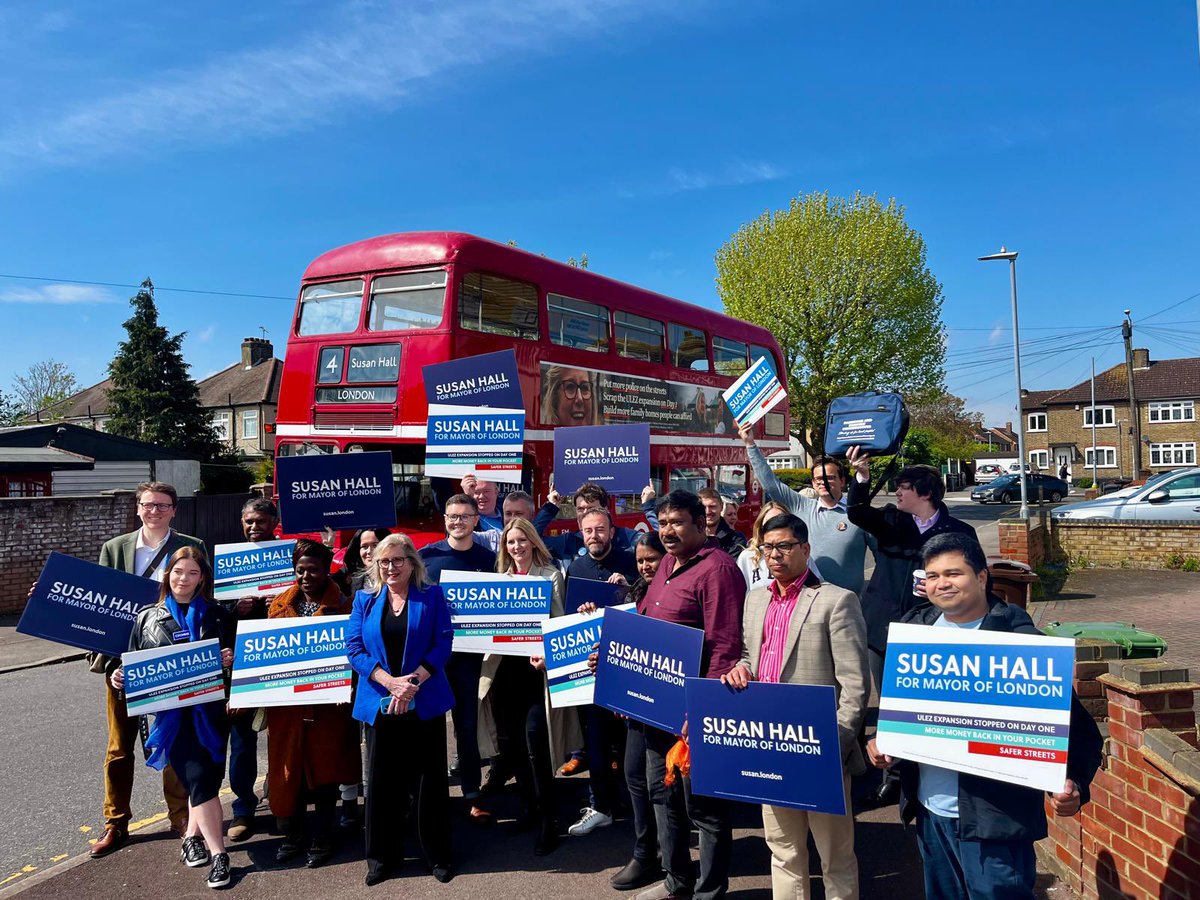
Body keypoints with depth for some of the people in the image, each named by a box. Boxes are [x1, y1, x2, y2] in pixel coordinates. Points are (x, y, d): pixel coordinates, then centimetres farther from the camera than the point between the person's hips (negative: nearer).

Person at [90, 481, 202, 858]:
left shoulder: (191, 547, -2)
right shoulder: (114, 549, 4)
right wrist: (102, 654, -7)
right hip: (123, 658, 2)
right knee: (119, 747, 10)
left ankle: (182, 819, 24)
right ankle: (116, 825, 24)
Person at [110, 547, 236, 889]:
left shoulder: (216, 615, 7)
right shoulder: (148, 617, 8)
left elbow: (232, 657, 9)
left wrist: (230, 660, -13)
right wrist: (119, 675, -7)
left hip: (209, 710, 1)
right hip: (171, 713, -1)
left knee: (205, 777, 4)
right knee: (199, 778, -8)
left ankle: (192, 836, 27)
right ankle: (218, 854, -1)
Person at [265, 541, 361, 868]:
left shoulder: (342, 605, -3)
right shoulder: (280, 604, 8)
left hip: (326, 704, -3)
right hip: (285, 702, 3)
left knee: (324, 768, 6)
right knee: (287, 770, 9)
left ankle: (321, 840, 21)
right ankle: (292, 836, 27)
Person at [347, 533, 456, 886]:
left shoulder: (432, 596, 2)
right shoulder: (364, 600, 7)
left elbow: (443, 643, -5)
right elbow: (354, 648, -2)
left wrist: (413, 682, -16)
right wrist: (391, 682, -15)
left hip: (424, 703, -2)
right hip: (379, 704, 2)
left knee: (429, 778, 6)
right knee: (382, 780, 8)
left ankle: (438, 854, 20)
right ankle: (383, 856, 24)